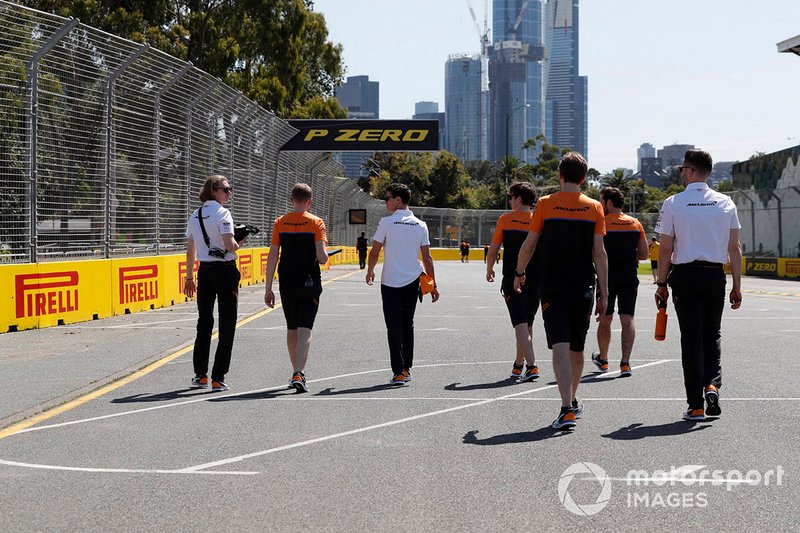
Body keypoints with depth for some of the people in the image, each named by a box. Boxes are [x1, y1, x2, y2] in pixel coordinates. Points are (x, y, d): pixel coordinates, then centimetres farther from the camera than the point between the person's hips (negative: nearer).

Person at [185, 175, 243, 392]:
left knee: (204, 323, 16)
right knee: (227, 325, 0)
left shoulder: (195, 216, 10)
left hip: (204, 272, 6)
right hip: (225, 271, -6)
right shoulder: (222, 213, -11)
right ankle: (218, 379, -2)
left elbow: (190, 251, 12)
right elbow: (229, 246, -20)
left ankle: (200, 375, 20)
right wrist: (240, 241, 2)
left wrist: (189, 277, 19)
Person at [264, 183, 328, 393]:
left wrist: (268, 289, 3)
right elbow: (322, 257, -14)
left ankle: (296, 373, 26)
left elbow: (272, 257, -1)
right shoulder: (316, 223, -6)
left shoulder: (280, 223, 2)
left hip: (287, 283, 3)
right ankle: (299, 374, -18)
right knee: (305, 330, -4)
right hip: (310, 283, -3)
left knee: (291, 329, 16)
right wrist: (325, 257, 11)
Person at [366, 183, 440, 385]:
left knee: (394, 327, 0)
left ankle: (399, 372, -6)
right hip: (412, 282, 4)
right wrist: (433, 285, 8)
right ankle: (407, 368, 21)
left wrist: (370, 271, 14)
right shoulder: (420, 225, 4)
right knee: (408, 324, 16)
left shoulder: (387, 222, -7)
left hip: (390, 283, -4)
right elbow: (427, 258, 3)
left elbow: (374, 252, -4)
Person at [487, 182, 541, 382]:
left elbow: (493, 250, 0)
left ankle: (531, 366, -22)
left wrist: (489, 270, 17)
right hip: (535, 281, 3)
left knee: (520, 324, -8)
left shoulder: (505, 220, -2)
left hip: (512, 280, -3)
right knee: (528, 324, 16)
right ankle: (518, 365, 29)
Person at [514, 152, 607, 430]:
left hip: (552, 287, -2)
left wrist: (519, 273, 18)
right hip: (583, 288, 2)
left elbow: (529, 245, 1)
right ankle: (572, 401, 34)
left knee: (560, 346, -8)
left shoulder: (545, 204, -3)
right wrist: (603, 293, 3)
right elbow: (599, 253, 0)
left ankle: (567, 409, -20)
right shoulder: (594, 207, 1)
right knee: (577, 348, 17)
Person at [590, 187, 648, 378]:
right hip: (629, 279, 2)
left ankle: (602, 360, 29)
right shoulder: (636, 224, 5)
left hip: (607, 278, -2)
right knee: (627, 319, -1)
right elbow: (644, 254, 6)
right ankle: (625, 363, -15)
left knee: (605, 319, 13)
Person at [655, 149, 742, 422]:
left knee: (691, 338, 3)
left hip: (685, 276, -2)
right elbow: (734, 248, 3)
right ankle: (712, 384, -5)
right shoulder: (725, 203, 4)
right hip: (716, 276, 2)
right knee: (712, 335, 17)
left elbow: (665, 250, -4)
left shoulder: (673, 203, -4)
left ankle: (696, 406, 4)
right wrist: (737, 285, 8)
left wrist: (662, 284, 4)